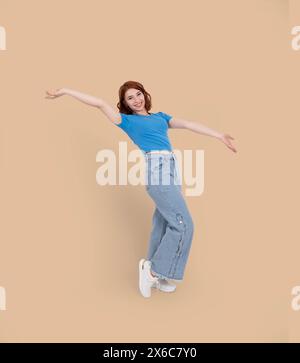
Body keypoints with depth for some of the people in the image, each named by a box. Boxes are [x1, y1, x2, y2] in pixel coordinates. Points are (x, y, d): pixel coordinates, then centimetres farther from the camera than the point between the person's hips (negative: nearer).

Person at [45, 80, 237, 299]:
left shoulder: (160, 116, 25)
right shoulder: (128, 120, 11)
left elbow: (188, 124, 19)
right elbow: (100, 104, 6)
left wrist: (219, 136, 16)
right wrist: (65, 91, 4)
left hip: (171, 169, 6)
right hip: (157, 169, -6)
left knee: (163, 225, 9)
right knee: (183, 224, -12)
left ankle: (155, 275, 20)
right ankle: (153, 269, 0)